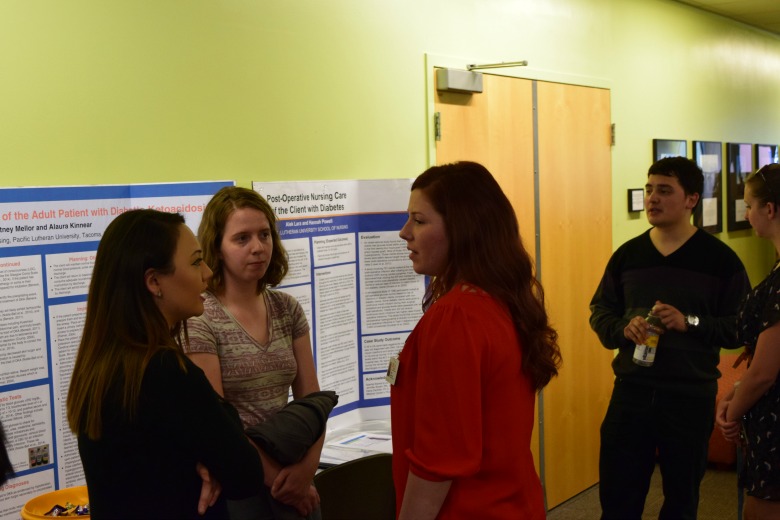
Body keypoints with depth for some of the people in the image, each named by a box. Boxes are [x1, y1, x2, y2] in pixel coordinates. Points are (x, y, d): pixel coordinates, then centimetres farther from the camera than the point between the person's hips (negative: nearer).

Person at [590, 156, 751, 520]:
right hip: (631, 392, 2)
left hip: (692, 397, -2)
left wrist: (690, 323, -22)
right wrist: (623, 328, -12)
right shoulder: (627, 254, 4)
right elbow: (600, 310, 9)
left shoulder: (720, 259, -5)